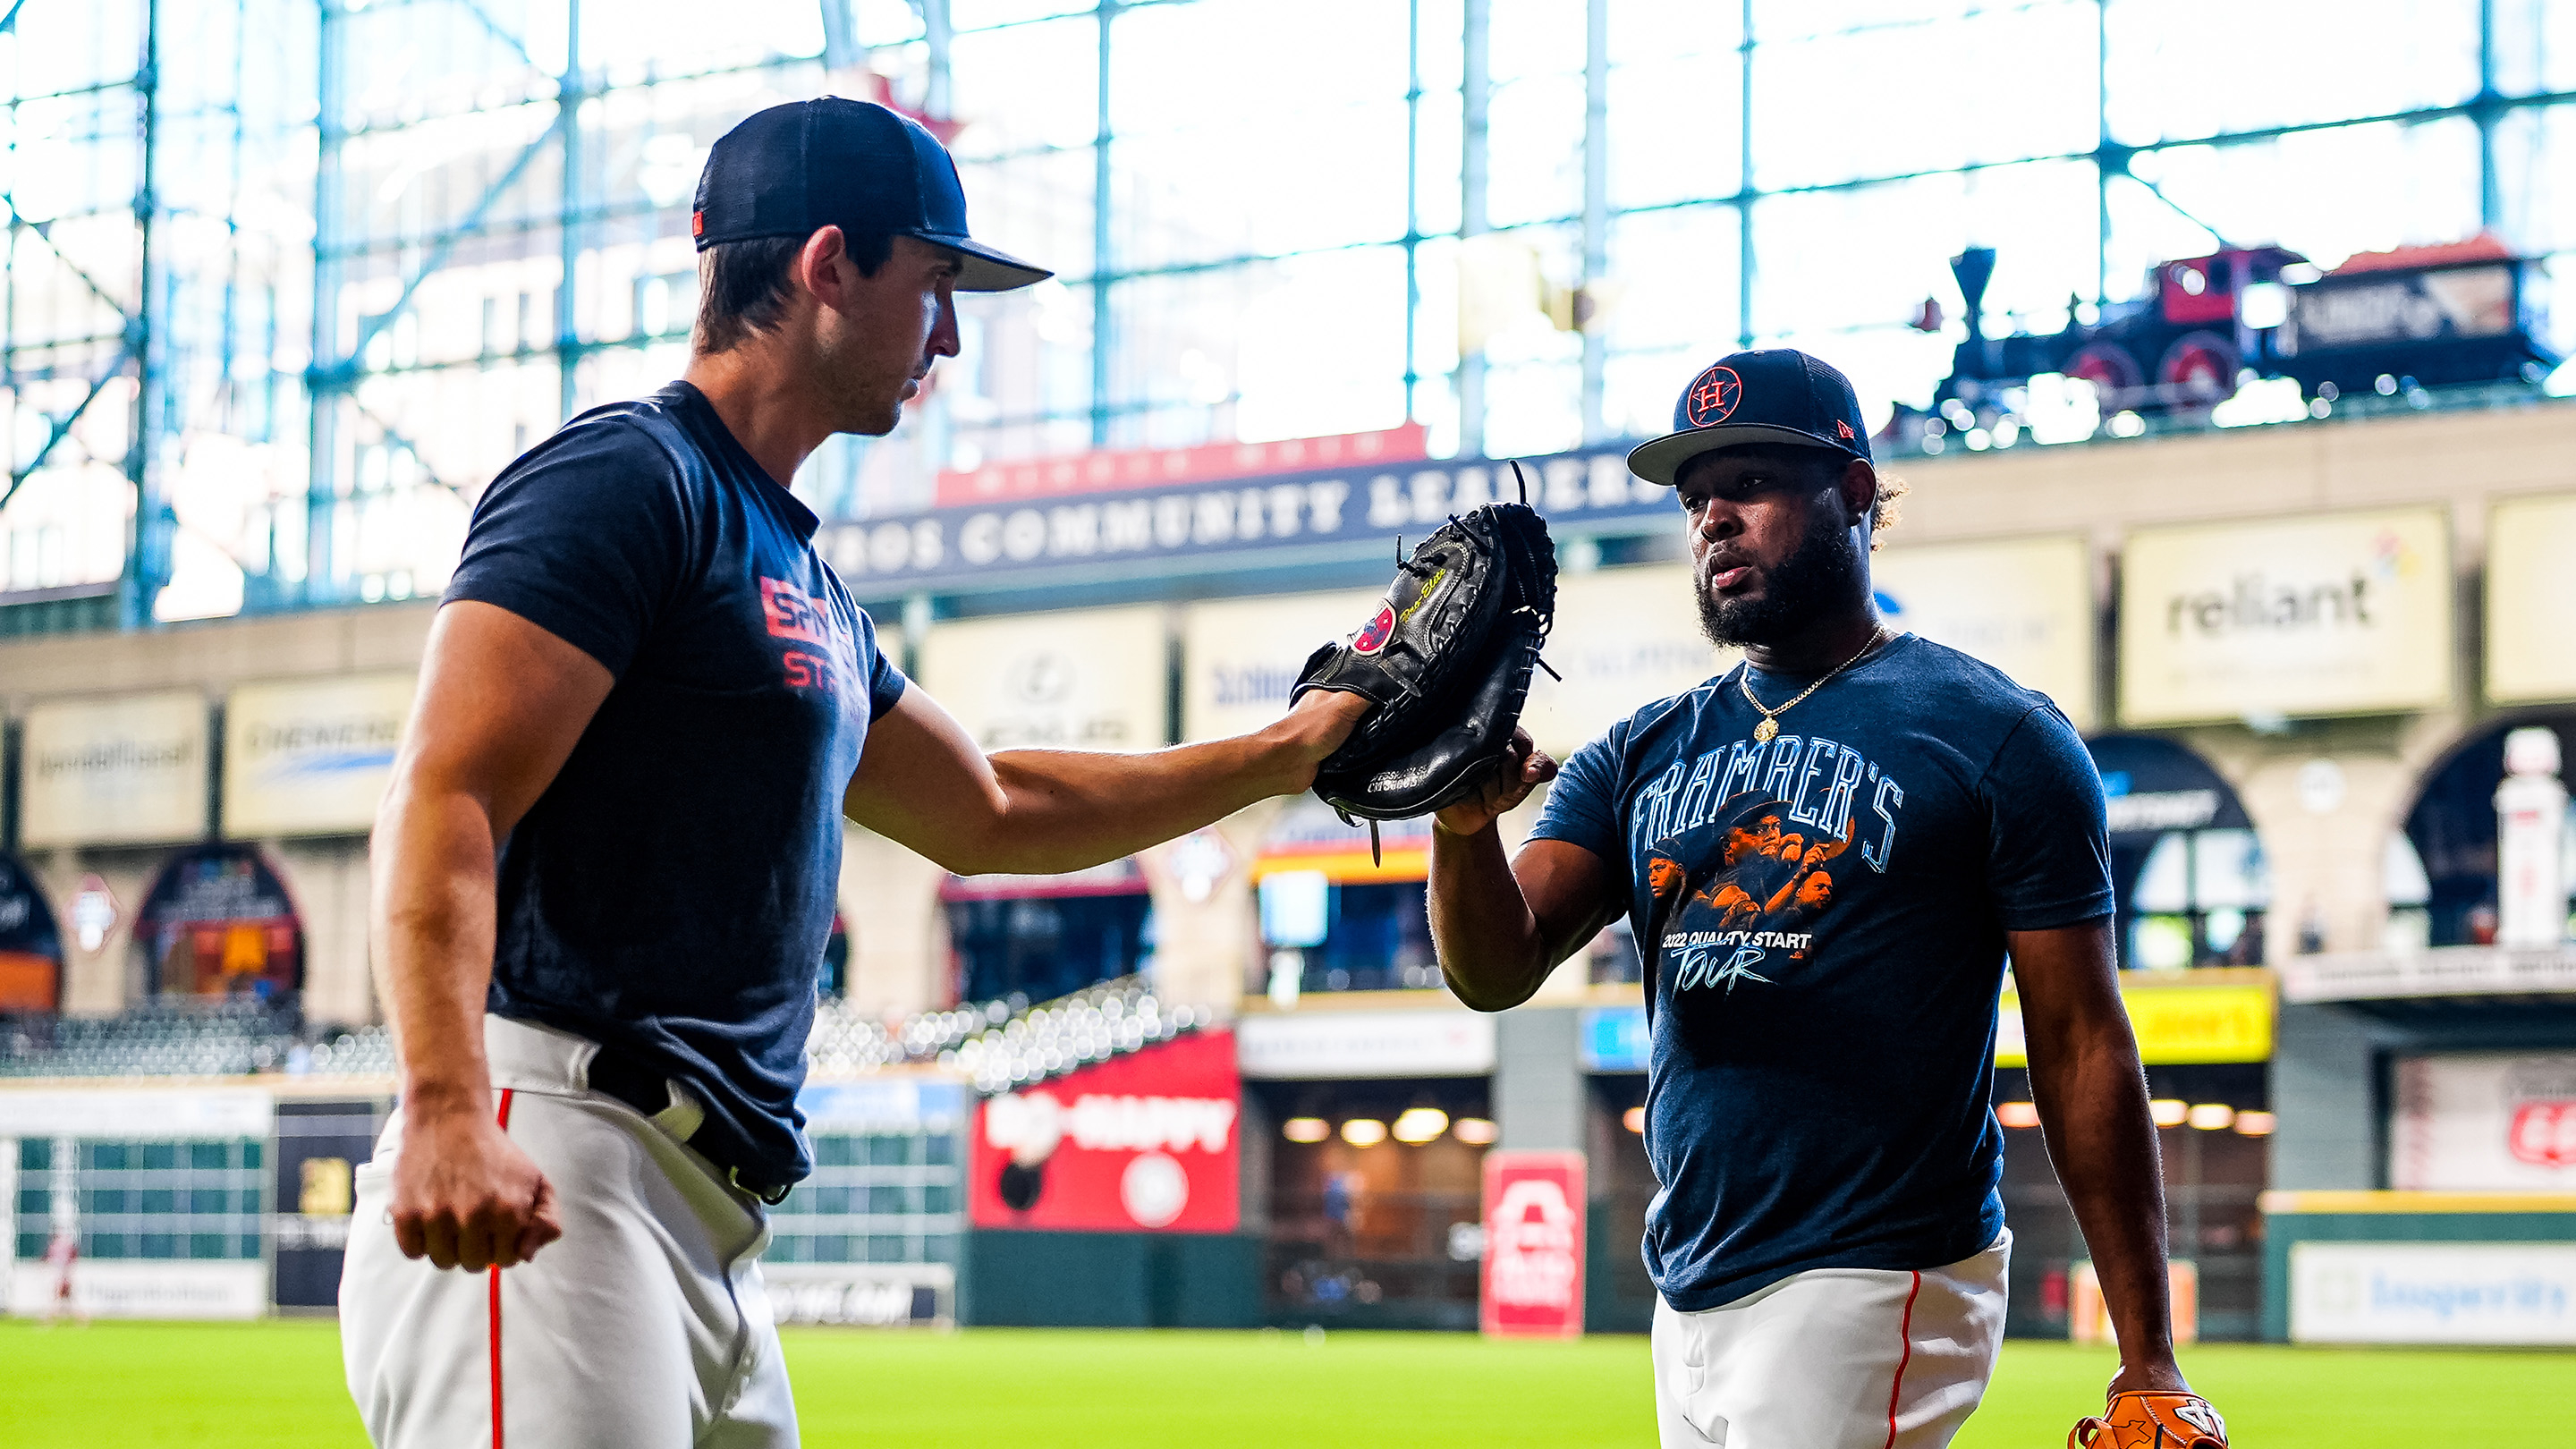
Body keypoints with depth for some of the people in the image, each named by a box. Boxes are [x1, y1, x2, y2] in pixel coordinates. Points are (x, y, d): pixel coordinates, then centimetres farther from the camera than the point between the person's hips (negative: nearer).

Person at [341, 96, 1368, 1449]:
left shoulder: (801, 575, 26)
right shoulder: (627, 478, -4)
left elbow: (987, 812, 40)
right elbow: (441, 798, -15)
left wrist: (1288, 753, 41)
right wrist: (446, 1112, -29)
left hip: (711, 1231, 10)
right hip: (550, 1178, -10)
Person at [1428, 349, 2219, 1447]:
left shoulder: (1995, 737, -2)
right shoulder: (1639, 759, 14)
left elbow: (2081, 1049, -4)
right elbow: (1497, 971, 1)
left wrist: (2147, 1356, -7)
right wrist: (1462, 828, -21)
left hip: (1871, 1288, -6)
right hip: (1688, 1301, 6)